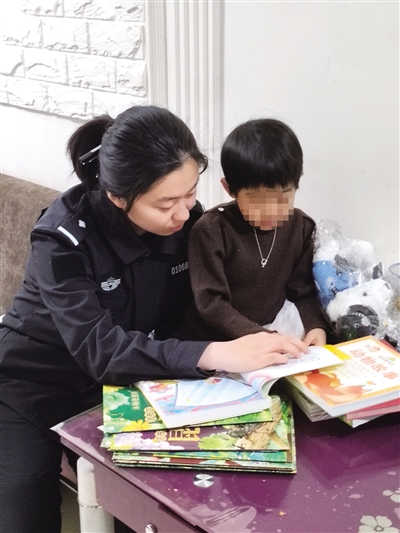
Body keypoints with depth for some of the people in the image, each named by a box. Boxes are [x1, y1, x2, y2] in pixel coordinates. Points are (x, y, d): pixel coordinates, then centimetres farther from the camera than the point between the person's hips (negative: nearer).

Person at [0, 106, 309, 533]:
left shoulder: (187, 219, -14)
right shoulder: (64, 237, -28)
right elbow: (100, 349, -38)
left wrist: (270, 338, -28)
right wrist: (216, 355, -49)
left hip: (118, 385, 4)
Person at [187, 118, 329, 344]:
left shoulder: (301, 227, -3)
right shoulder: (211, 230, -17)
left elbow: (304, 291, 3)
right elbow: (210, 303, -18)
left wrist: (316, 326, -16)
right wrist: (259, 336, -28)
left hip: (274, 332, 4)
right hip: (217, 341, -3)